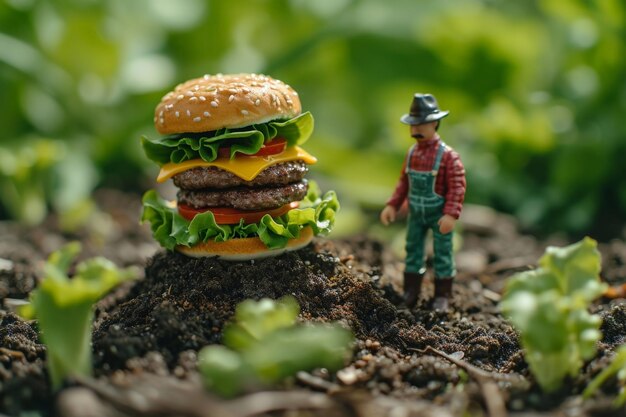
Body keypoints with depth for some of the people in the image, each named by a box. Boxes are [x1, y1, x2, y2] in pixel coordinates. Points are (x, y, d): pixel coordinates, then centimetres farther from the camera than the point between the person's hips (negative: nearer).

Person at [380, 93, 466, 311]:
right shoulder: (412, 153, 2)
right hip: (416, 213, 5)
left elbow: (457, 187, -19)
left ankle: (442, 296, 17)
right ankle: (410, 293, 24)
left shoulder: (448, 155, -15)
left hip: (439, 214, -5)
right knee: (413, 250, 11)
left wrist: (451, 215, -27)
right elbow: (404, 182, 9)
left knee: (442, 254, 5)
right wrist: (392, 205, 2)